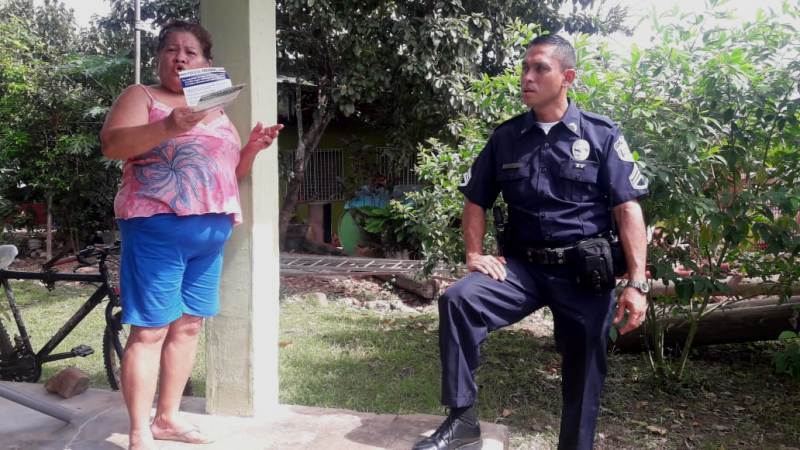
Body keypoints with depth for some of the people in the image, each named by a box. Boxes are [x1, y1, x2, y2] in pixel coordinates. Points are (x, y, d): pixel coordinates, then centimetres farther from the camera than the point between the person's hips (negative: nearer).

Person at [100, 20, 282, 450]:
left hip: (210, 232, 6)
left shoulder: (218, 111, 20)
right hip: (157, 228, -6)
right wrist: (167, 127, -29)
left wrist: (252, 147, 4)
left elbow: (230, 172, 24)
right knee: (150, 329, -5)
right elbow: (112, 143, -14)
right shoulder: (140, 95, 3)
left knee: (189, 324, 9)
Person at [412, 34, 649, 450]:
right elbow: (476, 201, 14)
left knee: (583, 373, 8)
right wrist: (474, 255, 0)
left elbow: (627, 209, -6)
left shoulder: (602, 135, -2)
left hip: (585, 272, -1)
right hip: (523, 266, 2)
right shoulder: (505, 137, 7)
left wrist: (636, 283, -12)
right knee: (458, 300, -23)